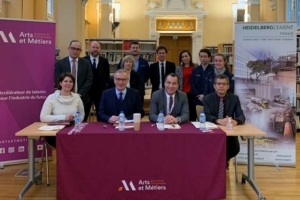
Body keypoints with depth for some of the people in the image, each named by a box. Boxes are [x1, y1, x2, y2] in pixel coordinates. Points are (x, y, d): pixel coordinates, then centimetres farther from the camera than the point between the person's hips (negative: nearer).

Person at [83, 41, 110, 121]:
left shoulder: (104, 61, 6)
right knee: (83, 115, 6)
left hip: (101, 92, 2)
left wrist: (106, 88, 2)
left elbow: (107, 76, 9)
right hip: (86, 91, -2)